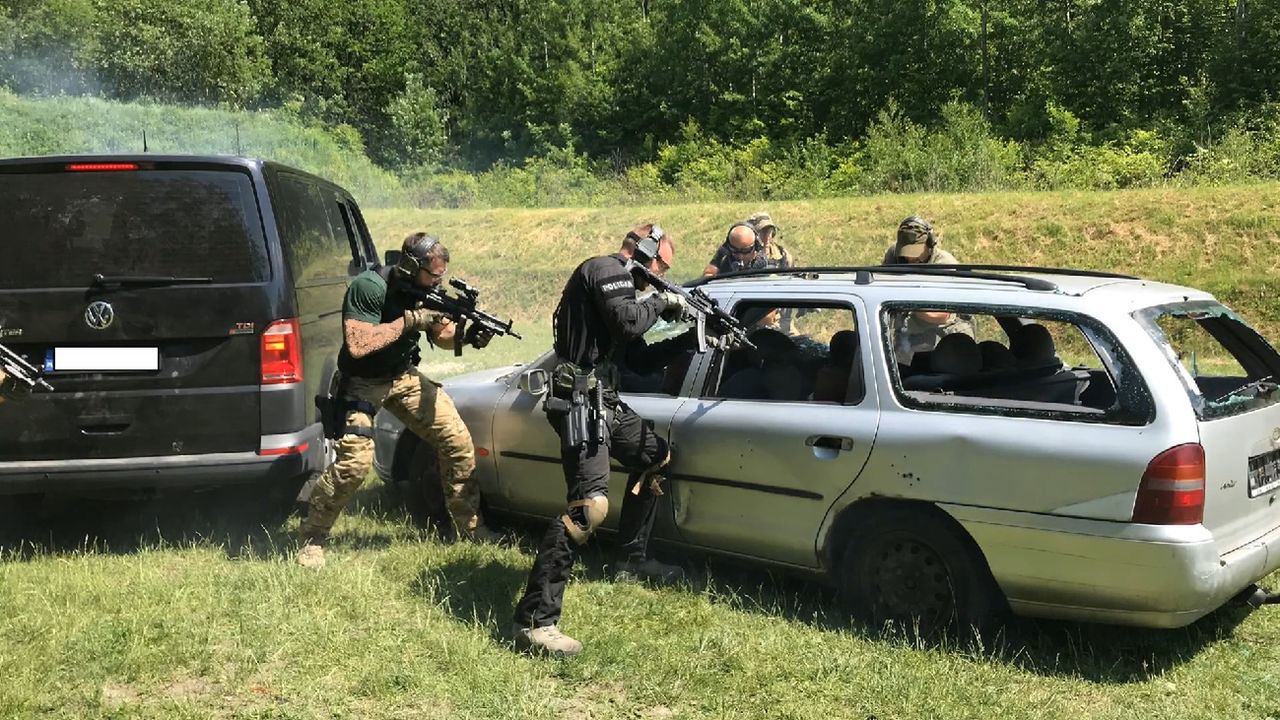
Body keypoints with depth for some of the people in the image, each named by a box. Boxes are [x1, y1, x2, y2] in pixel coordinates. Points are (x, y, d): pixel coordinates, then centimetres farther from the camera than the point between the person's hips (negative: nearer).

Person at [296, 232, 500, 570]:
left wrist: (467, 337, -16)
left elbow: (441, 336, 6)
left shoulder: (426, 289, -5)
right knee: (356, 460, -23)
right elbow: (357, 346, -33)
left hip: (405, 377, 6)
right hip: (363, 383, -6)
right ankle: (312, 539, -1)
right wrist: (409, 320, -31)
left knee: (459, 442, -1)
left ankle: (470, 528, 15)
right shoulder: (369, 287, -25)